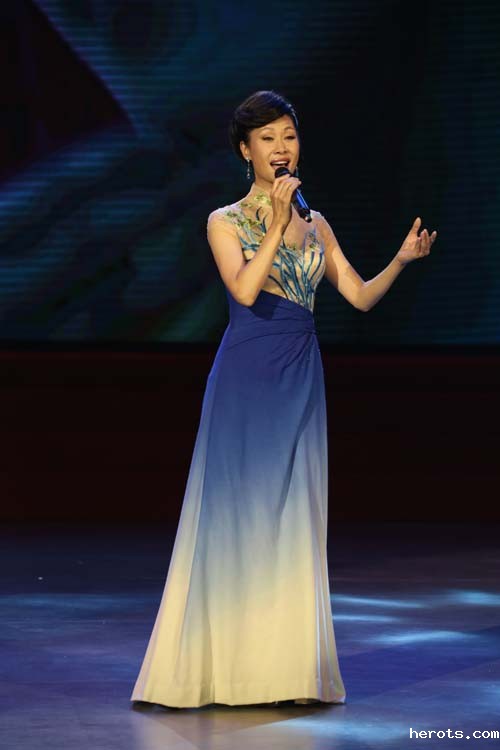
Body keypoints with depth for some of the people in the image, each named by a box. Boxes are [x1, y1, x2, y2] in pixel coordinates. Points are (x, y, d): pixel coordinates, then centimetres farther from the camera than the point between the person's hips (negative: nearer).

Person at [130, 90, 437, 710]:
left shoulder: (315, 225, 14)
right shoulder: (225, 222, 1)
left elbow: (360, 296, 11)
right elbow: (246, 290, -15)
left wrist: (402, 259, -4)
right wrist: (278, 223, -17)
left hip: (301, 379, 4)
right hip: (246, 375, -4)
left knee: (295, 518, 3)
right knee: (239, 512, -4)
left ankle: (290, 666, 7)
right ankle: (226, 664, 2)